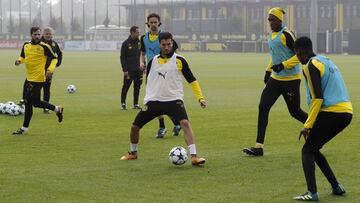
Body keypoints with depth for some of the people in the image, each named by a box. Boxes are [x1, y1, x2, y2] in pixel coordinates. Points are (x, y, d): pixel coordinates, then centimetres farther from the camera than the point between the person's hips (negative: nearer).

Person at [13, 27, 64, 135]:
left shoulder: (44, 47, -12)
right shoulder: (26, 45, 7)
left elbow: (54, 58, -4)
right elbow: (23, 57, 21)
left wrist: (50, 69, -19)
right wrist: (19, 61, -2)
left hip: (38, 79, -7)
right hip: (29, 78, 8)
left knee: (28, 102, -5)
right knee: (36, 102, 16)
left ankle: (24, 128, 7)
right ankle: (57, 109, 36)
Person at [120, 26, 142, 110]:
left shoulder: (139, 42, 8)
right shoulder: (126, 43, -6)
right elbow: (122, 58, -6)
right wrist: (125, 70, -11)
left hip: (137, 69, 5)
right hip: (129, 70, -5)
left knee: (137, 87, 6)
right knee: (126, 87, -2)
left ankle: (136, 104, 15)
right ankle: (123, 103, 12)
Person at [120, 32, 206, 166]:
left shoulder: (179, 61, -2)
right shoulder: (153, 62, 7)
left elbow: (191, 80, 3)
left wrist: (200, 97, -5)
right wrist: (146, 101, 18)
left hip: (174, 100, -4)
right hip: (154, 101, 4)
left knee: (185, 123, -28)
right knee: (134, 126, 5)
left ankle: (194, 156, -29)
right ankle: (133, 153, 31)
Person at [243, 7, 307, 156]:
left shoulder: (286, 34, -15)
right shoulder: (273, 35, 11)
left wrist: (283, 65, -24)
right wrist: (268, 70, 21)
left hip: (290, 79, -8)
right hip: (276, 78, 8)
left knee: (295, 111, 2)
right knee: (263, 107, -3)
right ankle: (259, 147, -3)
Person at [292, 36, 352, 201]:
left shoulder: (311, 66, -7)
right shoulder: (327, 61, 22)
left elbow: (317, 98, -15)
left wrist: (308, 126, -12)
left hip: (331, 112, -8)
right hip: (346, 112, 8)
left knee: (307, 150, 1)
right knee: (314, 149, 20)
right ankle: (336, 187, 19)